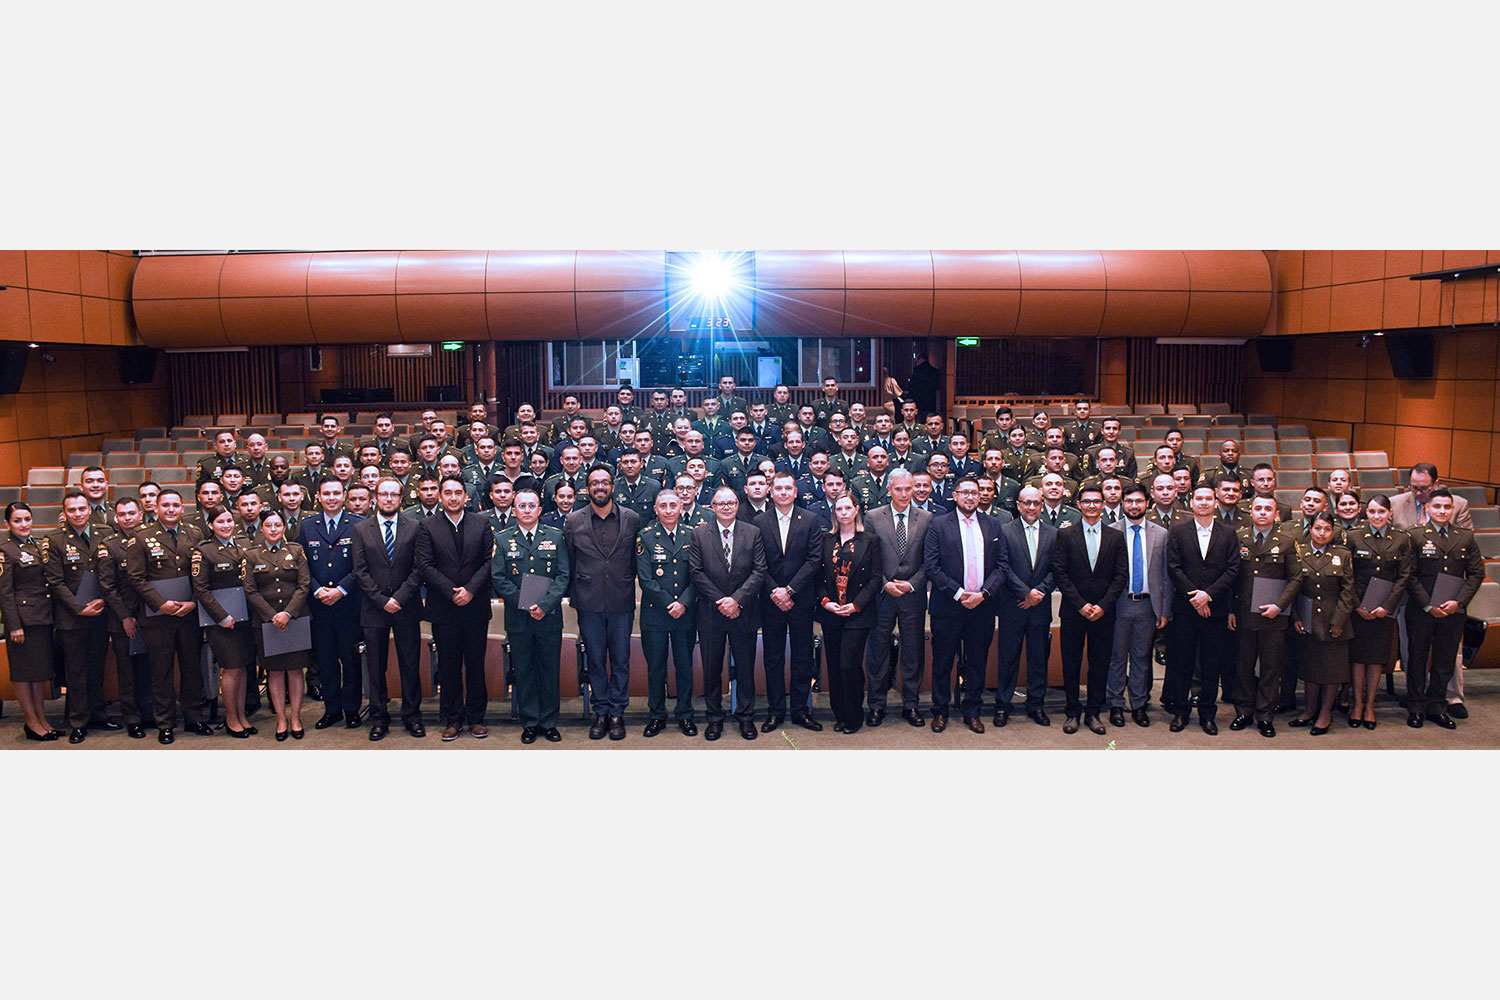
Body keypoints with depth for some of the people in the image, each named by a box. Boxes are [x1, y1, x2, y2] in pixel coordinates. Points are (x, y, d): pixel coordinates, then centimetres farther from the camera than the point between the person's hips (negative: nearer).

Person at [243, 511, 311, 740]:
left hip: (296, 619, 0)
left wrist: (288, 613, -12)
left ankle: (295, 717, 11)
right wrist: (272, 616, -10)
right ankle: (281, 719, 12)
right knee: (274, 671, 4)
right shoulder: (251, 555, 6)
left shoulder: (296, 551, 6)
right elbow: (250, 591, 0)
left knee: (295, 668, 2)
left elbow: (304, 585, 0)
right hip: (266, 622, 0)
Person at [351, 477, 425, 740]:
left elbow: (418, 568, -1)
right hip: (373, 610, 0)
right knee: (376, 667, 7)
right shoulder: (361, 529, 5)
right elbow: (360, 571, -1)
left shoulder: (414, 528, 4)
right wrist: (381, 600, -10)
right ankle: (379, 718, 17)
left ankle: (412, 716, 17)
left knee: (410, 665, 5)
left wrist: (399, 598, -11)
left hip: (407, 609, 0)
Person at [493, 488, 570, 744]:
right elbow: (498, 578, -1)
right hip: (518, 618, 0)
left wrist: (544, 604, -13)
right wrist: (524, 604, -13)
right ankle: (529, 723, 17)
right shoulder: (502, 540, 4)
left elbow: (564, 575, 0)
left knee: (550, 671, 6)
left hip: (550, 617, 0)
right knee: (524, 672, 6)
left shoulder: (556, 537, 5)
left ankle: (549, 723, 18)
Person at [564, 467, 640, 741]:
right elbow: (569, 563, 7)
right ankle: (600, 712, 19)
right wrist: (574, 596, 4)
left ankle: (617, 713, 16)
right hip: (589, 604, 0)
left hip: (622, 602, 0)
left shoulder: (632, 519, 3)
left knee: (621, 660, 5)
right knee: (595, 660, 7)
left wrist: (629, 588, 3)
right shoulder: (574, 521, 3)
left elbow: (637, 560, 8)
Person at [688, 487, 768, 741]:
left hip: (743, 613, 0)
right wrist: (720, 601, -11)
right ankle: (714, 718, 19)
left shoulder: (753, 533, 3)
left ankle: (746, 717, 20)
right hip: (710, 614, 0)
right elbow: (696, 572, -3)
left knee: (745, 667, 7)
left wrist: (737, 600, -13)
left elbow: (759, 572, -3)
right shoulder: (699, 534, 2)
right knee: (711, 669, 7)